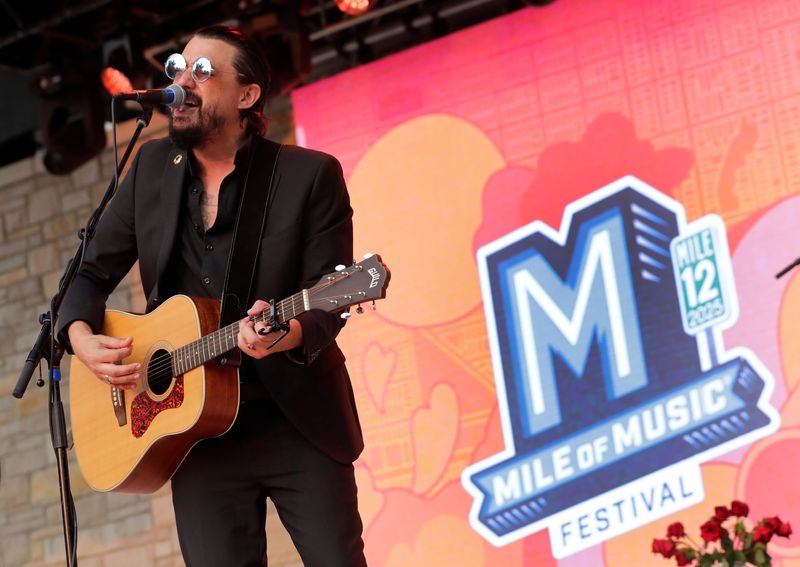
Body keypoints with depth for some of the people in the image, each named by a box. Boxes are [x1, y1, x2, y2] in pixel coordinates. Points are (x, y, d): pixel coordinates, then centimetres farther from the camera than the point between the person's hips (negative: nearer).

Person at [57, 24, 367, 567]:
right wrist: (82, 335, -6)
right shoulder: (152, 166, 7)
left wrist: (289, 335, -30)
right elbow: (93, 272, 14)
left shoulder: (311, 175, -5)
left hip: (301, 426, -3)